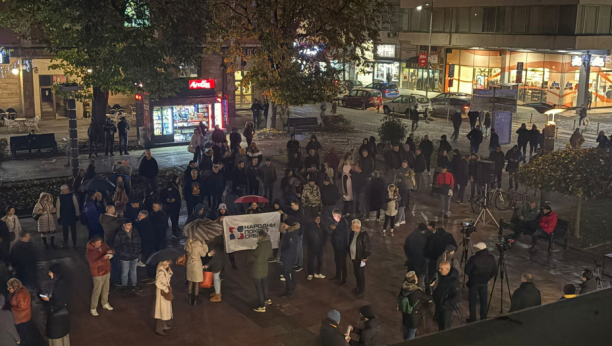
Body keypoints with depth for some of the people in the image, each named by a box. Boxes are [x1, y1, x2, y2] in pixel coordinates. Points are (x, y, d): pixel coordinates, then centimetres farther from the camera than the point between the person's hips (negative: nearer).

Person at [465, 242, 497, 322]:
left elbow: (467, 271, -13)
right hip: (485, 282, 4)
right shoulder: (491, 258, -6)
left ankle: (472, 319, 13)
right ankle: (483, 318, 24)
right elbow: (494, 271, 3)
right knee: (483, 301, 17)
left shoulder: (474, 259, -22)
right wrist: (487, 278, 13)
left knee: (472, 301, 8)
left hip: (474, 282, -4)